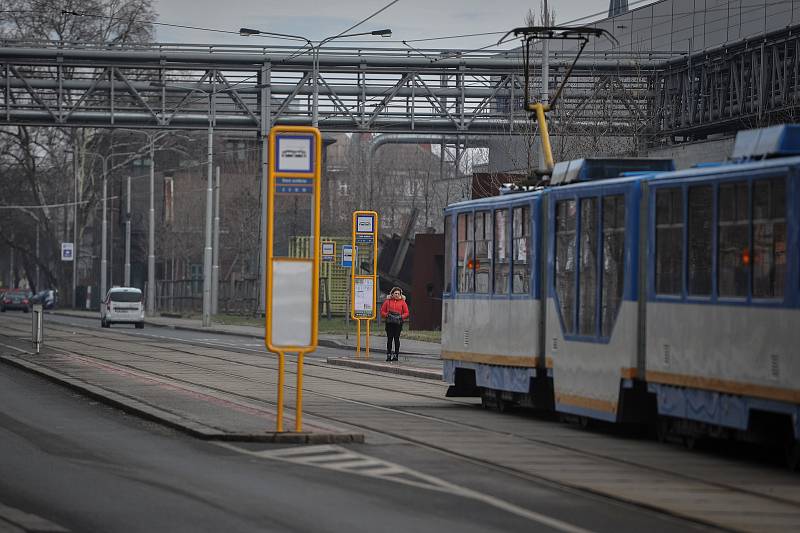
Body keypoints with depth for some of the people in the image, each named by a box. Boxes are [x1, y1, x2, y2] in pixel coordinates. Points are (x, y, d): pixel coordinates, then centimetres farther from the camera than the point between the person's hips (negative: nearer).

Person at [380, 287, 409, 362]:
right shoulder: (387, 301, 8)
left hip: (398, 323, 0)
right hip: (389, 323, 0)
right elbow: (382, 312, 9)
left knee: (396, 339, -2)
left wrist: (401, 317, -10)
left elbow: (406, 313, 7)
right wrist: (387, 315, -10)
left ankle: (396, 355, 3)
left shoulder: (402, 302, 7)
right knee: (389, 339, -1)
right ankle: (388, 355, 3)